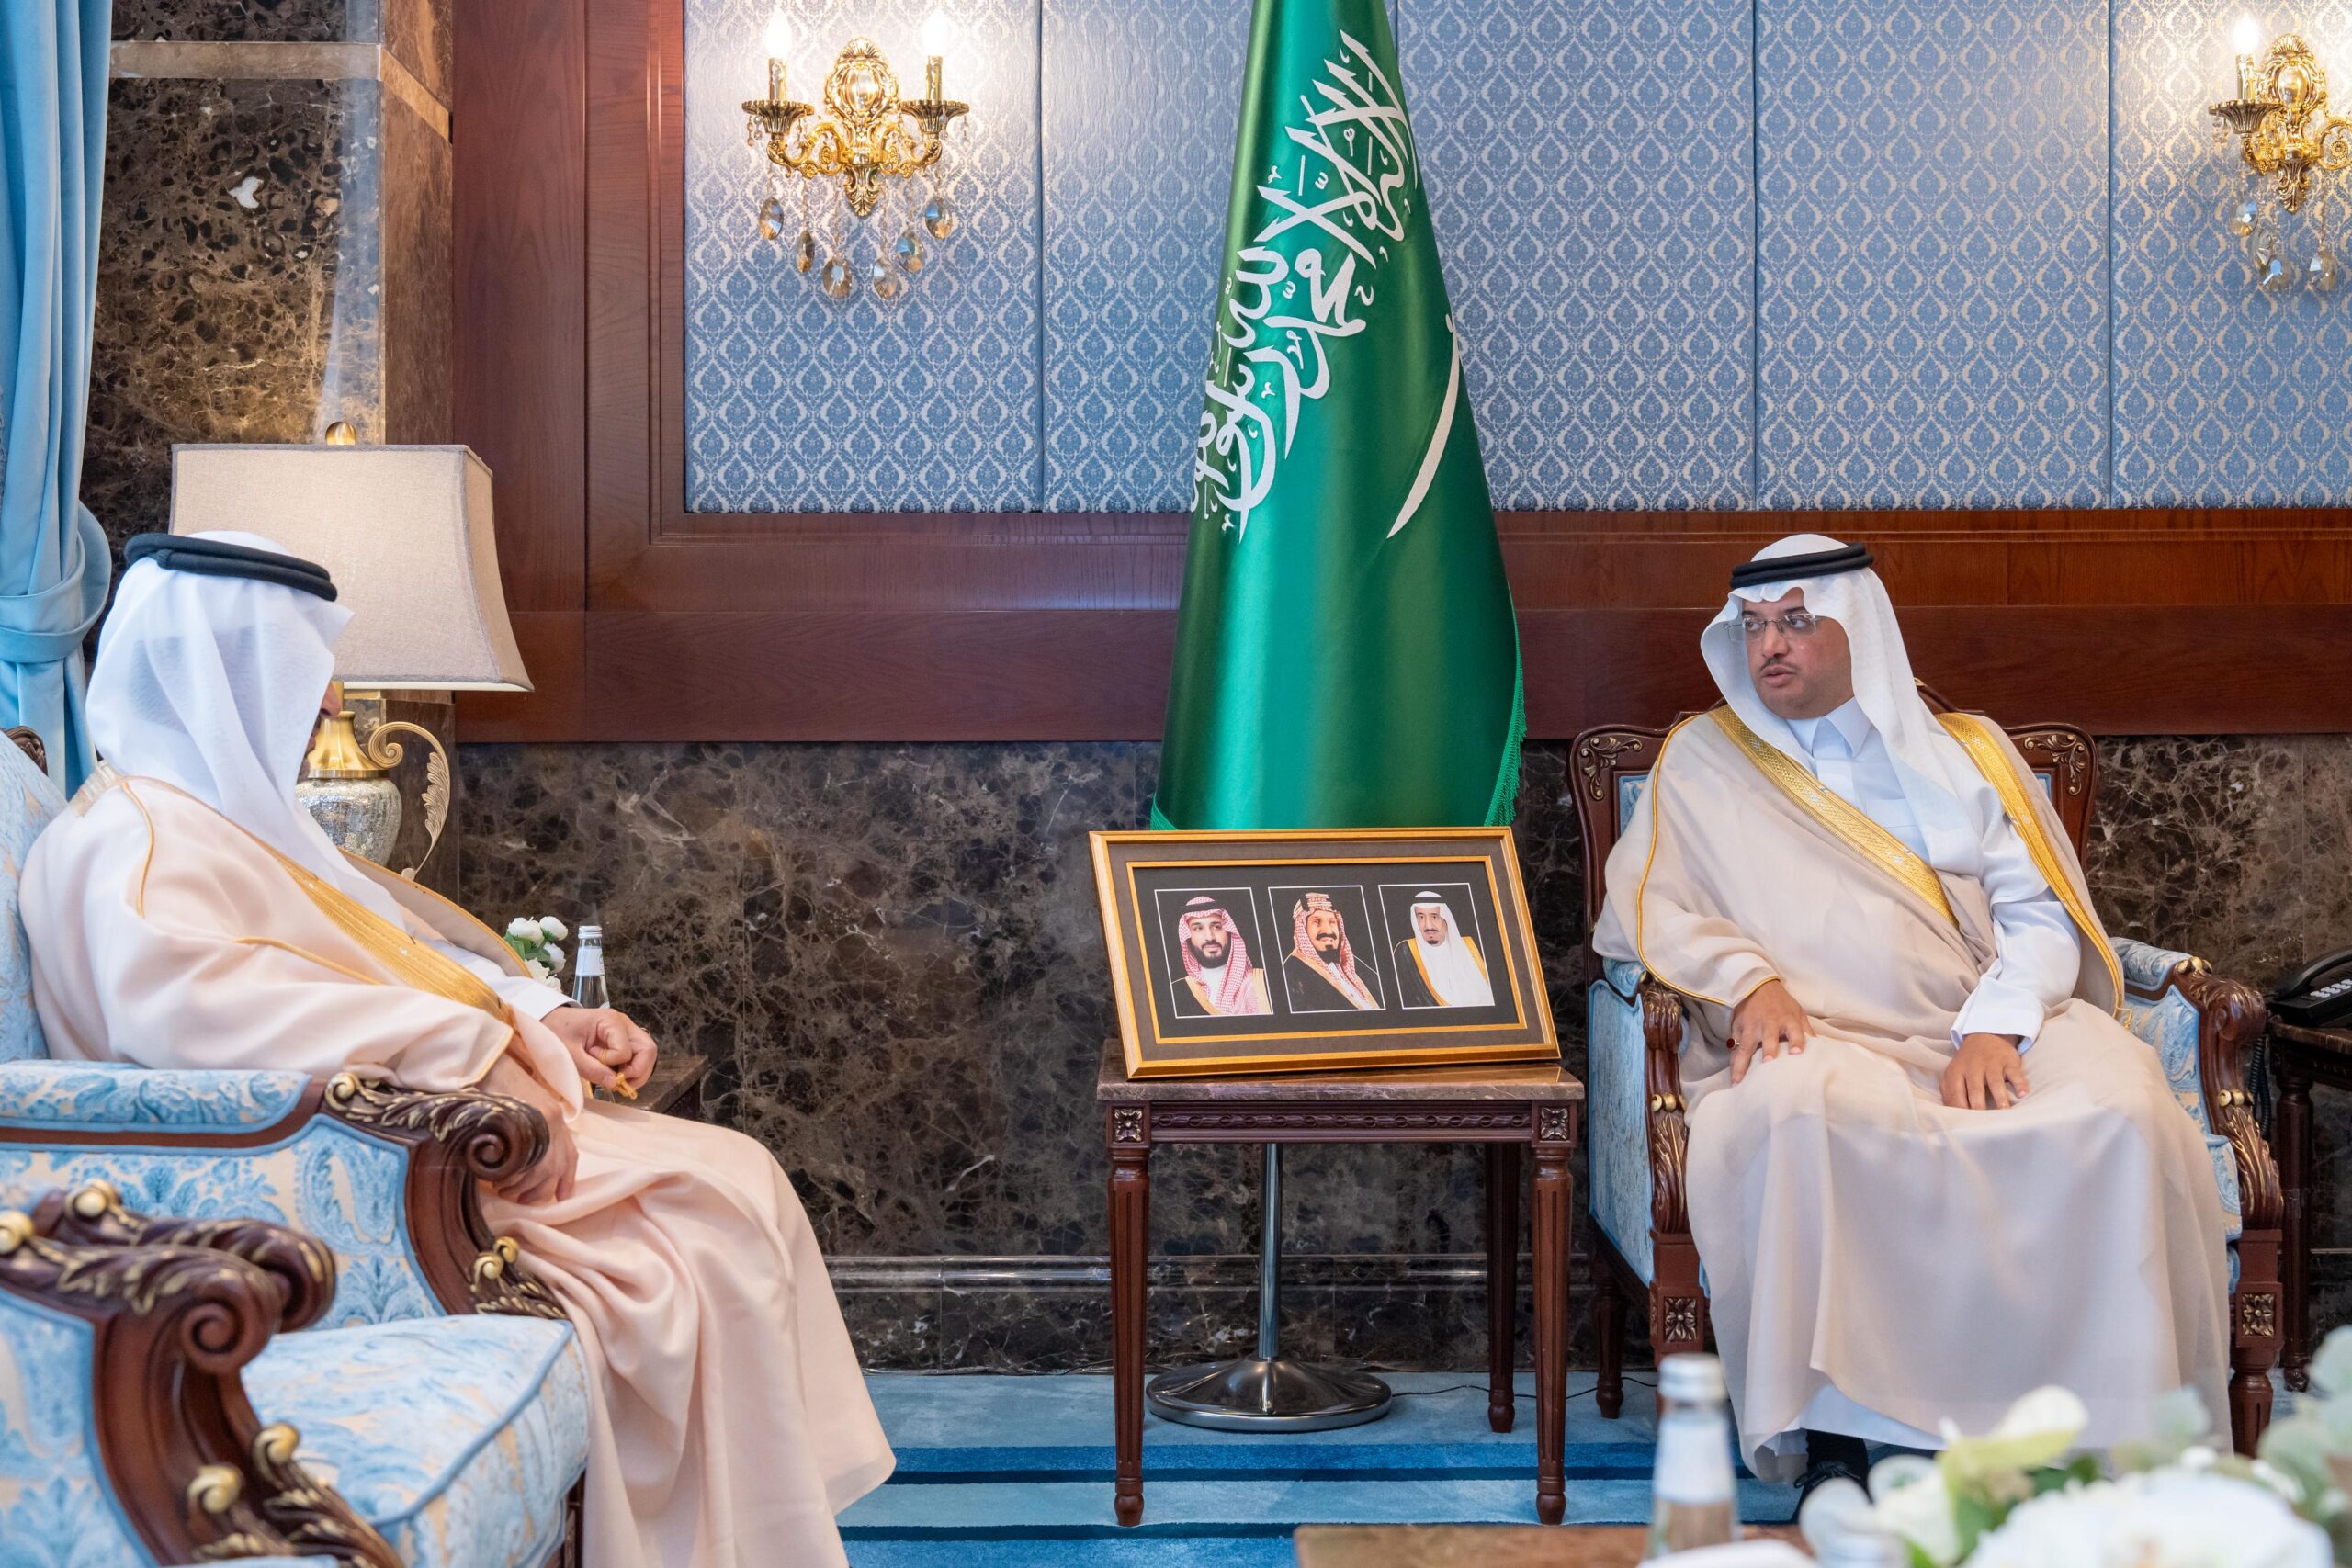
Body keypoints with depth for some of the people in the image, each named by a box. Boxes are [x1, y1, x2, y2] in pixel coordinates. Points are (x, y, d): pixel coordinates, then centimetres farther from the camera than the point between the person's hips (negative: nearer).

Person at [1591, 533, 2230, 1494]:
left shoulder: (1964, 753, 21)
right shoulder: (1703, 760, 21)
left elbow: (2040, 912, 10)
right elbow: (1643, 909, 9)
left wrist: (1994, 1027, -9)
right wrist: (1745, 979, -10)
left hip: (1990, 1036, 1)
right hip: (1818, 1042, -1)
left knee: (2121, 1110, -31)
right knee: (1798, 1112, -39)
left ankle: (2109, 1428, -22)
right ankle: (1828, 1430, -29)